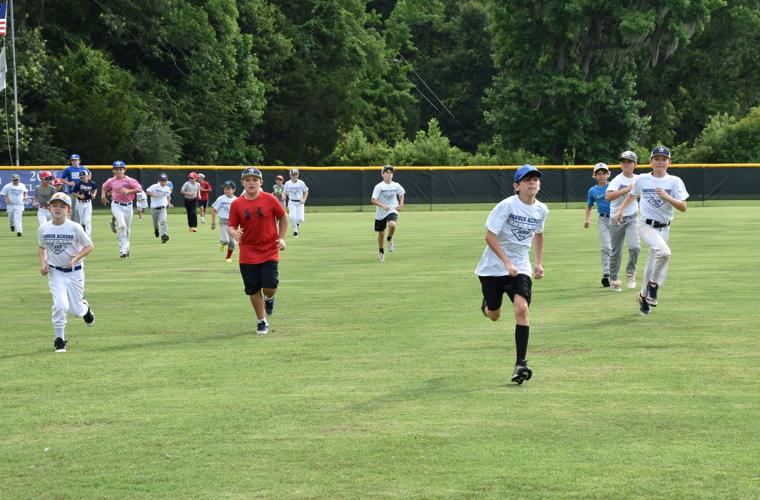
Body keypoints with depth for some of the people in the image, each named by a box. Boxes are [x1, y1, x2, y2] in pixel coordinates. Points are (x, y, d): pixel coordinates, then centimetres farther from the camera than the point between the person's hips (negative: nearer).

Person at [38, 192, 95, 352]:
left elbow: (89, 246, -5)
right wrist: (43, 263, -3)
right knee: (60, 305, -18)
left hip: (74, 272, -1)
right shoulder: (43, 229, -3)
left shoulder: (75, 228, -12)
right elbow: (41, 248, 14)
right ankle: (59, 339, -1)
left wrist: (75, 258, -19)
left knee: (75, 310, 5)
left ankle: (85, 308, 44)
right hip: (55, 273, 1)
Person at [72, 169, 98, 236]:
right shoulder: (78, 184, -12)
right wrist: (79, 196, -21)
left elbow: (95, 189, 16)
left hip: (88, 203, 0)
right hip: (80, 203, 0)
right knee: (82, 220, 10)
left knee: (88, 220, -9)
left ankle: (88, 235, -8)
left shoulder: (91, 184, -6)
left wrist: (94, 194, -2)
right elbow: (74, 193, -4)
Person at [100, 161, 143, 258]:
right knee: (122, 226, -20)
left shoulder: (129, 180, -8)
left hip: (128, 206, 1)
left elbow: (139, 188, -15)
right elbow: (104, 186, 21)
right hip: (116, 205, -1)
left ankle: (126, 248, 35)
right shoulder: (111, 181, 0)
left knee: (127, 229, 12)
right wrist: (103, 195, 9)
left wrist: (128, 191, -25)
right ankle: (123, 250, -21)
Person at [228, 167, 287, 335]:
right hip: (248, 254, 1)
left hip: (270, 252, -1)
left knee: (270, 287, -12)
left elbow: (283, 218, 7)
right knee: (253, 290, 5)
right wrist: (233, 233, -24)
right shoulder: (236, 204, -4)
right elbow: (231, 226, -1)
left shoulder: (270, 200, -6)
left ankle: (269, 299, 26)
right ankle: (262, 321, 23)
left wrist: (281, 238, -1)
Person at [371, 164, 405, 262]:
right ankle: (381, 252, 33)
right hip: (380, 213, 0)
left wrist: (401, 204, 4)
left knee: (392, 224, -32)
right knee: (381, 233, 9)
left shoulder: (396, 186, -1)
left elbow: (401, 194, 20)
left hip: (392, 211, 0)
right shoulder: (379, 187, -11)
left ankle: (390, 239, -1)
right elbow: (373, 200, -16)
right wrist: (383, 205, -30)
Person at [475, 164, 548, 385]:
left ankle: (520, 364, -19)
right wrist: (507, 262, -26)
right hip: (493, 267, -2)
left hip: (520, 268, 2)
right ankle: (487, 305, 52)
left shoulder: (541, 210, 0)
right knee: (494, 316, 11)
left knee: (521, 308, -20)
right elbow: (490, 236, -19)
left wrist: (539, 263, 14)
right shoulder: (507, 206, -17)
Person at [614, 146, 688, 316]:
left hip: (664, 228, 2)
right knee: (664, 251, -28)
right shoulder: (642, 179, 0)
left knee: (653, 262, 8)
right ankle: (653, 285, -9)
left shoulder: (675, 181, -3)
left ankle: (644, 295, 27)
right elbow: (632, 194, 21)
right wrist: (621, 209, 13)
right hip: (646, 225, -2)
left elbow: (683, 207, -12)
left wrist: (666, 197, -25)